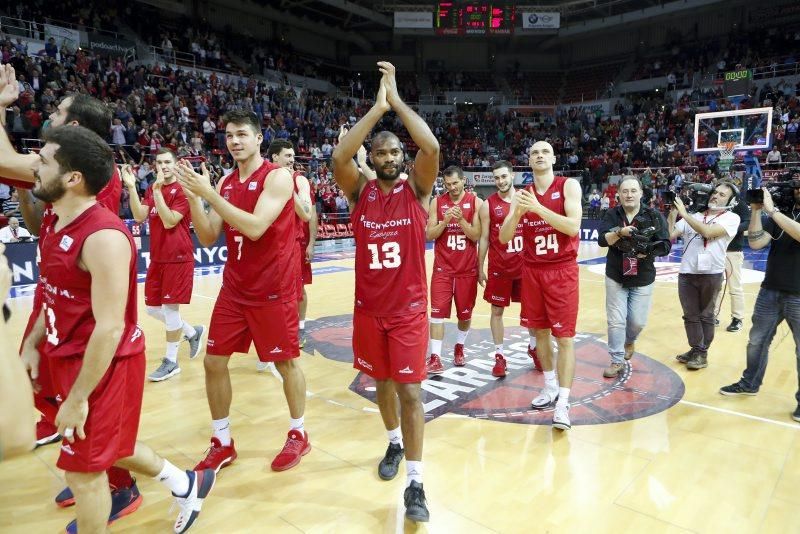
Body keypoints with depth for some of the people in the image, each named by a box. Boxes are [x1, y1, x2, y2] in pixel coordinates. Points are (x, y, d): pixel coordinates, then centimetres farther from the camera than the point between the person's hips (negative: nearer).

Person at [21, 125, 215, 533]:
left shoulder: (103, 236, -26)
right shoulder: (60, 225, 4)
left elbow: (110, 328, -26)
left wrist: (78, 397, -21)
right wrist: (32, 344, 15)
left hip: (103, 363, -9)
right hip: (69, 356, 9)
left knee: (83, 466, 7)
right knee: (110, 442, 23)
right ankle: (186, 485, 42)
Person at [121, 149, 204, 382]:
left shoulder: (182, 190, -9)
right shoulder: (152, 189, 11)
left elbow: (169, 222, -19)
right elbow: (139, 216, -3)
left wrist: (158, 190, -24)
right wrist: (131, 187, -11)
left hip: (178, 258, -7)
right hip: (157, 258, 7)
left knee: (170, 308, -4)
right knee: (152, 308, 11)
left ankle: (171, 361, 9)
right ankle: (193, 332, 31)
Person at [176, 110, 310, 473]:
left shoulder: (278, 177, -12)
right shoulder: (225, 183, 8)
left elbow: (255, 227, -25)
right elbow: (208, 239, 5)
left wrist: (208, 193, -25)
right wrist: (192, 196, -8)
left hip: (273, 290, -6)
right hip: (234, 289, 7)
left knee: (286, 362, 6)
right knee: (214, 361, 7)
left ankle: (298, 435, 28)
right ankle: (222, 443, 24)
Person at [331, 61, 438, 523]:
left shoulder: (417, 189, -3)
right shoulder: (360, 191, 0)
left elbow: (432, 148, -22)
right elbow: (339, 157, -20)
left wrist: (397, 98, -17)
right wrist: (377, 107, -20)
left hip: (410, 309, -2)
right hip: (369, 308, 3)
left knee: (410, 390, -4)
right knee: (382, 382, 17)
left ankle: (415, 483, 6)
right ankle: (395, 443, 43)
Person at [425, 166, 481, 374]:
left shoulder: (475, 202, -3)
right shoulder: (437, 202, 0)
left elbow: (476, 236, -7)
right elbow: (429, 235, -3)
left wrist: (461, 219, -20)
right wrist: (445, 220, -18)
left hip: (468, 268, 0)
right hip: (443, 267, 0)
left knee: (465, 313, 12)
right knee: (437, 311, -6)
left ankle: (459, 348, 34)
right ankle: (435, 358, -2)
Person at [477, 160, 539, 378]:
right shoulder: (488, 205, -2)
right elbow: (484, 238, 0)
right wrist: (480, 268, -1)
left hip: (525, 264, 2)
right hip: (499, 267, -2)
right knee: (497, 310, 4)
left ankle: (533, 347, 33)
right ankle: (499, 355, 16)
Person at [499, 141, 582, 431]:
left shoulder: (569, 186, -5)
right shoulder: (522, 194, 6)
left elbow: (573, 226, -19)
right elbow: (504, 237, -1)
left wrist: (538, 208, -26)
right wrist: (518, 212, -18)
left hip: (562, 271, -4)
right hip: (532, 271, 5)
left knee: (564, 336, -4)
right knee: (539, 331, 12)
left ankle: (563, 403, 0)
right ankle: (550, 386, 30)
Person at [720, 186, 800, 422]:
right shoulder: (779, 215, 6)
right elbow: (755, 243, -5)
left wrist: (771, 210, -26)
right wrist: (756, 210, -13)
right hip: (770, 290, 4)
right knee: (757, 340, 13)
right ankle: (750, 383, 30)